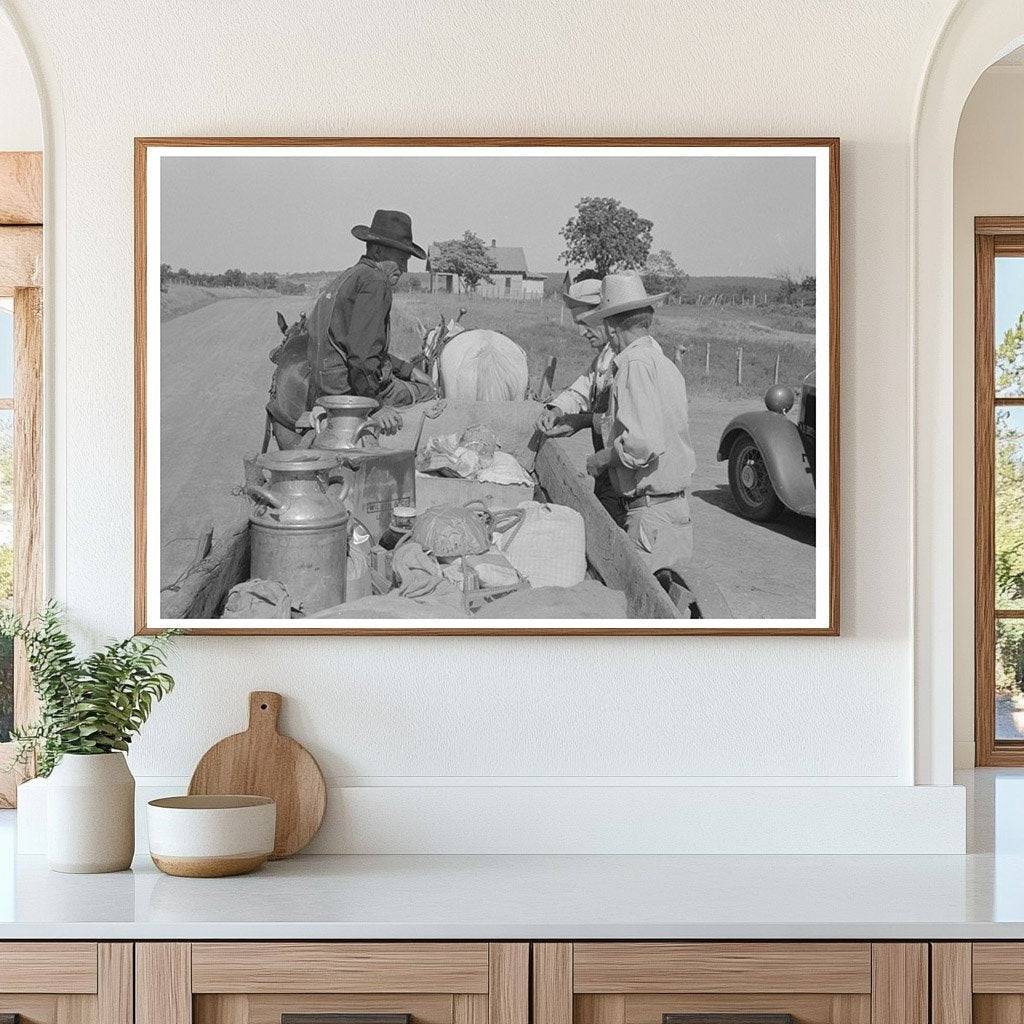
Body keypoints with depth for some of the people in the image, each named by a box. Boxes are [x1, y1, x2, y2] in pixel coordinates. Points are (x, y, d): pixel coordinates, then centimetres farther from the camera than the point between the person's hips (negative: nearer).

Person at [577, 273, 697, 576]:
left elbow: (644, 443, -26)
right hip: (678, 505, 9)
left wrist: (601, 460, -8)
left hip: (651, 514, -9)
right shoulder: (666, 364, 14)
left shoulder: (636, 365, -15)